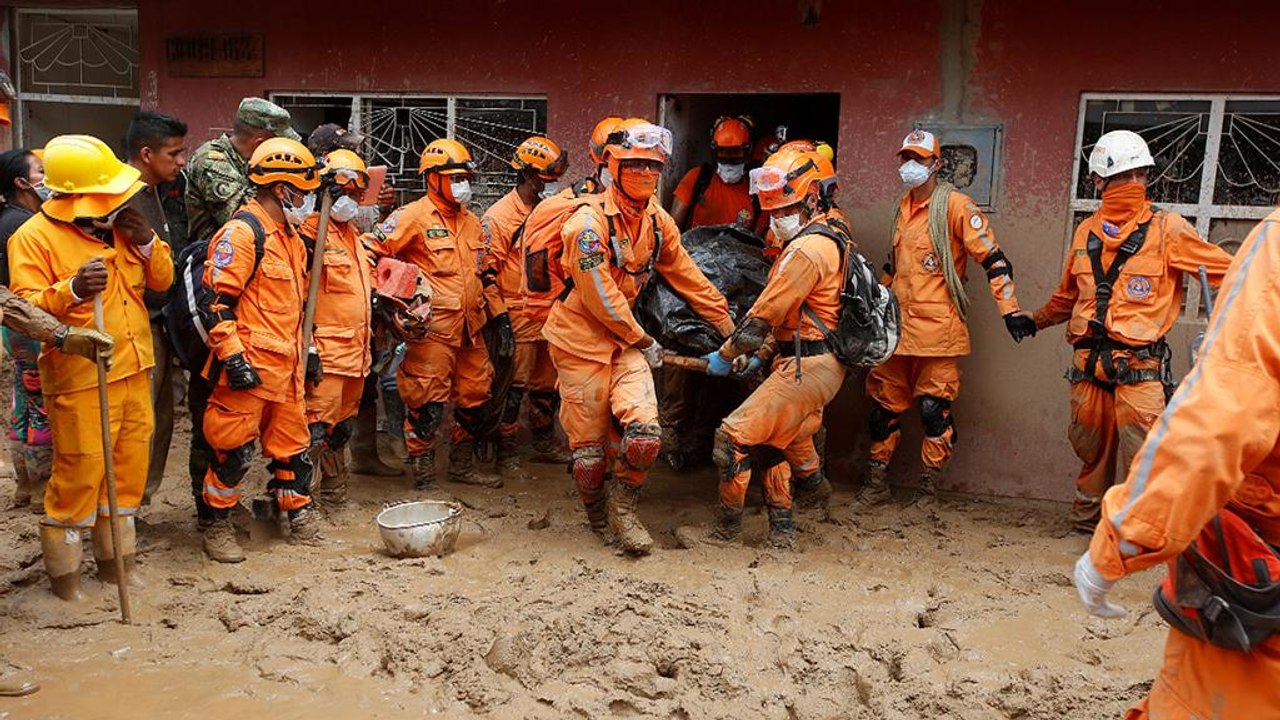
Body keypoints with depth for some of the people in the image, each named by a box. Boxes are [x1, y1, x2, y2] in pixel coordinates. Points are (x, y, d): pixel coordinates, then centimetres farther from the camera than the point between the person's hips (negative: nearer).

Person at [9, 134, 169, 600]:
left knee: (129, 467, 14)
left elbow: (162, 281, 13)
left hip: (134, 370, 7)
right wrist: (72, 289, -33)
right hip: (80, 379, -7)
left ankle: (114, 557, 30)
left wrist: (148, 241, -4)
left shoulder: (119, 226, 11)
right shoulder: (34, 237, -9)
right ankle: (63, 568, 17)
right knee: (80, 473, -2)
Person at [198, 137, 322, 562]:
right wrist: (233, 357, -20)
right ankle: (216, 525, 18)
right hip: (250, 367, -9)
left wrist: (304, 349, 23)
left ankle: (299, 517, 28)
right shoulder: (242, 232, -13)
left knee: (292, 444, 16)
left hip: (286, 367, 9)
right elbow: (215, 300, -17)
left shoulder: (290, 234, 16)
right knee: (234, 451, 1)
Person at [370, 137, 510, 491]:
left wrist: (501, 318, 15)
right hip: (433, 329, -8)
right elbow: (373, 252, -12)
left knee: (475, 397, 15)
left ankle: (462, 465, 31)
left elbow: (486, 274, 20)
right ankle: (423, 473, 9)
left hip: (470, 328, 8)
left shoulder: (471, 221, 17)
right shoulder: (414, 216, -7)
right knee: (428, 403, -5)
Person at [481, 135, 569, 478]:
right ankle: (506, 452, 12)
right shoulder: (499, 216, -10)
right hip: (518, 319, -7)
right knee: (512, 388, -1)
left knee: (547, 385, 16)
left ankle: (544, 445, 31)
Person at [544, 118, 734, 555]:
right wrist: (644, 342, -8)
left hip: (624, 336, 5)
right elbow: (600, 298, -18)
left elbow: (687, 277, 12)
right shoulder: (590, 222, -19)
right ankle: (599, 518, 30)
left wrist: (728, 324, 14)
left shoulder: (658, 221, 3)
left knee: (642, 435, -14)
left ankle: (623, 510, 11)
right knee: (589, 449, 3)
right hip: (581, 339, -5)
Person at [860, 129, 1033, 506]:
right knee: (884, 404, 10)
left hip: (937, 327, -7)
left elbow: (993, 259, -10)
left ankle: (928, 485, 12)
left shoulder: (955, 205, -6)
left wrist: (1010, 311, -16)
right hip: (897, 324, 7)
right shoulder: (902, 207, 16)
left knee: (934, 408, -2)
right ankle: (876, 480, 21)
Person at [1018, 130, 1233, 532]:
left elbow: (1227, 272, 5)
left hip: (1140, 366, -4)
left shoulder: (1166, 229, 1)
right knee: (1092, 450, 11)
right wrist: (1037, 319, 38)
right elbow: (1069, 294, 29)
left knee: (1139, 454, -9)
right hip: (1089, 364, 4)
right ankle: (1087, 519, 27)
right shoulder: (1086, 232, 14)